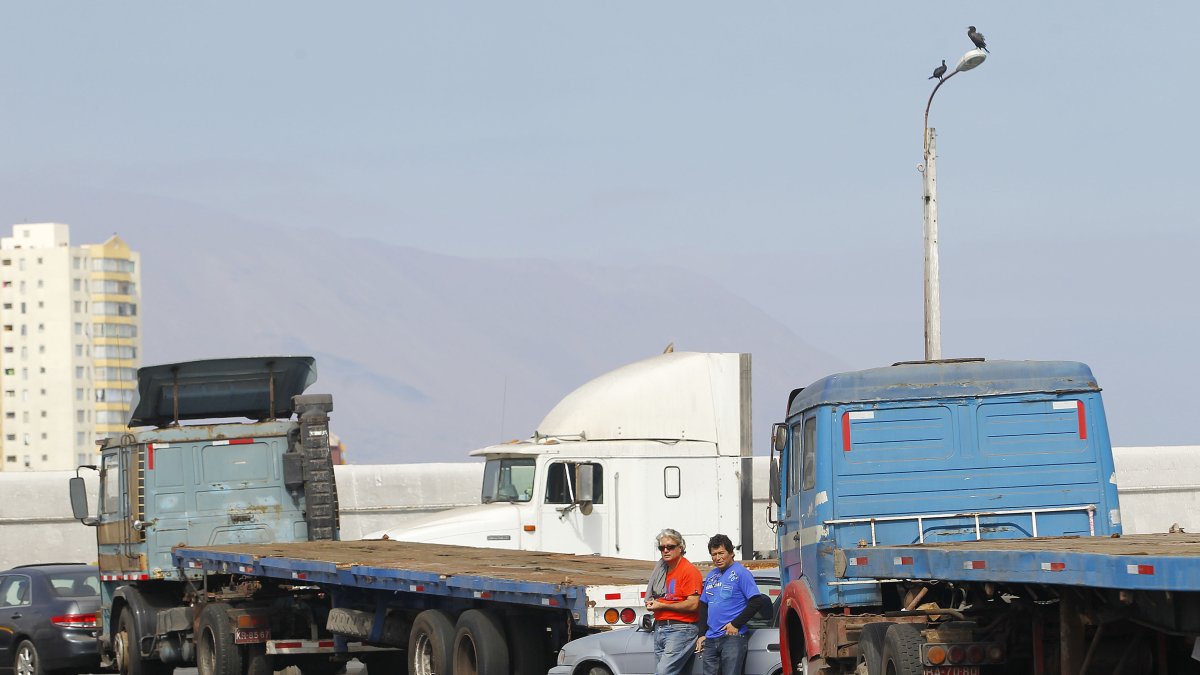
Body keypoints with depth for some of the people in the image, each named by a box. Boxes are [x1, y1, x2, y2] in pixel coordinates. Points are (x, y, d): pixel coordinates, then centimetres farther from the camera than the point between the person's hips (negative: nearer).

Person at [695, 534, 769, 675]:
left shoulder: (740, 572, -4)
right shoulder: (711, 576, 18)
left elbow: (757, 602, -11)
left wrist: (736, 624, -13)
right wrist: (701, 634, 13)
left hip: (732, 637, -7)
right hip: (710, 639, 7)